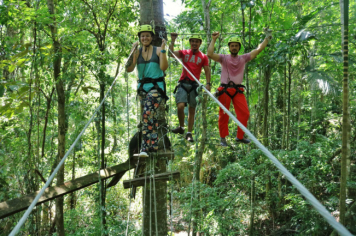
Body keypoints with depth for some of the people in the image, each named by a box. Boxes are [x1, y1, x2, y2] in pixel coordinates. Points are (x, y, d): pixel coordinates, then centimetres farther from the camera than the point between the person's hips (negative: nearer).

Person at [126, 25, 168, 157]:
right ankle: (153, 145, 19)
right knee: (151, 117, 11)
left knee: (147, 114, -19)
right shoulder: (137, 52, 8)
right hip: (142, 87, 4)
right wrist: (132, 52, -10)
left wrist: (163, 50, -14)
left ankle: (145, 148, -19)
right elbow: (129, 69, -4)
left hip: (156, 87, -4)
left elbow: (164, 67, -12)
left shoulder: (158, 50, 2)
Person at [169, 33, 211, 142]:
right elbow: (171, 53, -4)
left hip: (194, 85, 1)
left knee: (192, 110, 5)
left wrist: (208, 83, -5)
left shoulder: (203, 57, 9)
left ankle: (189, 133, 13)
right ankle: (181, 127, 5)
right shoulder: (184, 53, 10)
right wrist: (173, 41, -10)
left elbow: (207, 71, 7)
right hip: (183, 84, 0)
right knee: (180, 106, -18)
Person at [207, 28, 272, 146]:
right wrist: (213, 40, -7)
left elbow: (258, 50, 9)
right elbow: (210, 54, -10)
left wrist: (267, 37, 8)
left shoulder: (243, 58, 12)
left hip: (238, 90, 3)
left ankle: (240, 137, 9)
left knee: (244, 113, -4)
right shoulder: (224, 58, 5)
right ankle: (223, 138, 10)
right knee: (224, 114, 0)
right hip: (225, 90, -3)